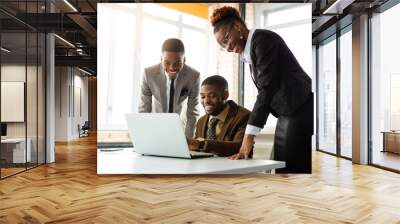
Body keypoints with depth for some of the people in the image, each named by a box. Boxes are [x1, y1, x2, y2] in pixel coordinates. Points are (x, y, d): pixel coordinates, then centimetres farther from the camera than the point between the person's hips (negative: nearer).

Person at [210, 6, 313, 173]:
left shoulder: (262, 39, -10)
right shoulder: (248, 53, 17)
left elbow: (267, 88, -18)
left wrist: (249, 134, -19)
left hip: (301, 111, -9)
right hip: (287, 114, 9)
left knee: (293, 168, -8)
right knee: (281, 167, 7)